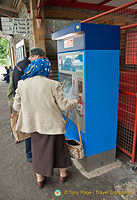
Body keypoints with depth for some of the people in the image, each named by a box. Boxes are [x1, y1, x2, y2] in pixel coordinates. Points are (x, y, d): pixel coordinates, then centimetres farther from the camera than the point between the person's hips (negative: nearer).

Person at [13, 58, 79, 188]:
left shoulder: (22, 84, -6)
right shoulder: (53, 85, -17)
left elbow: (16, 106, 1)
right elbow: (64, 106, -12)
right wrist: (75, 102, 9)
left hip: (34, 124, 3)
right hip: (53, 124, -3)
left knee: (38, 149, 21)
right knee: (58, 148, 20)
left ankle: (39, 178, 39)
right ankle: (63, 174, 41)